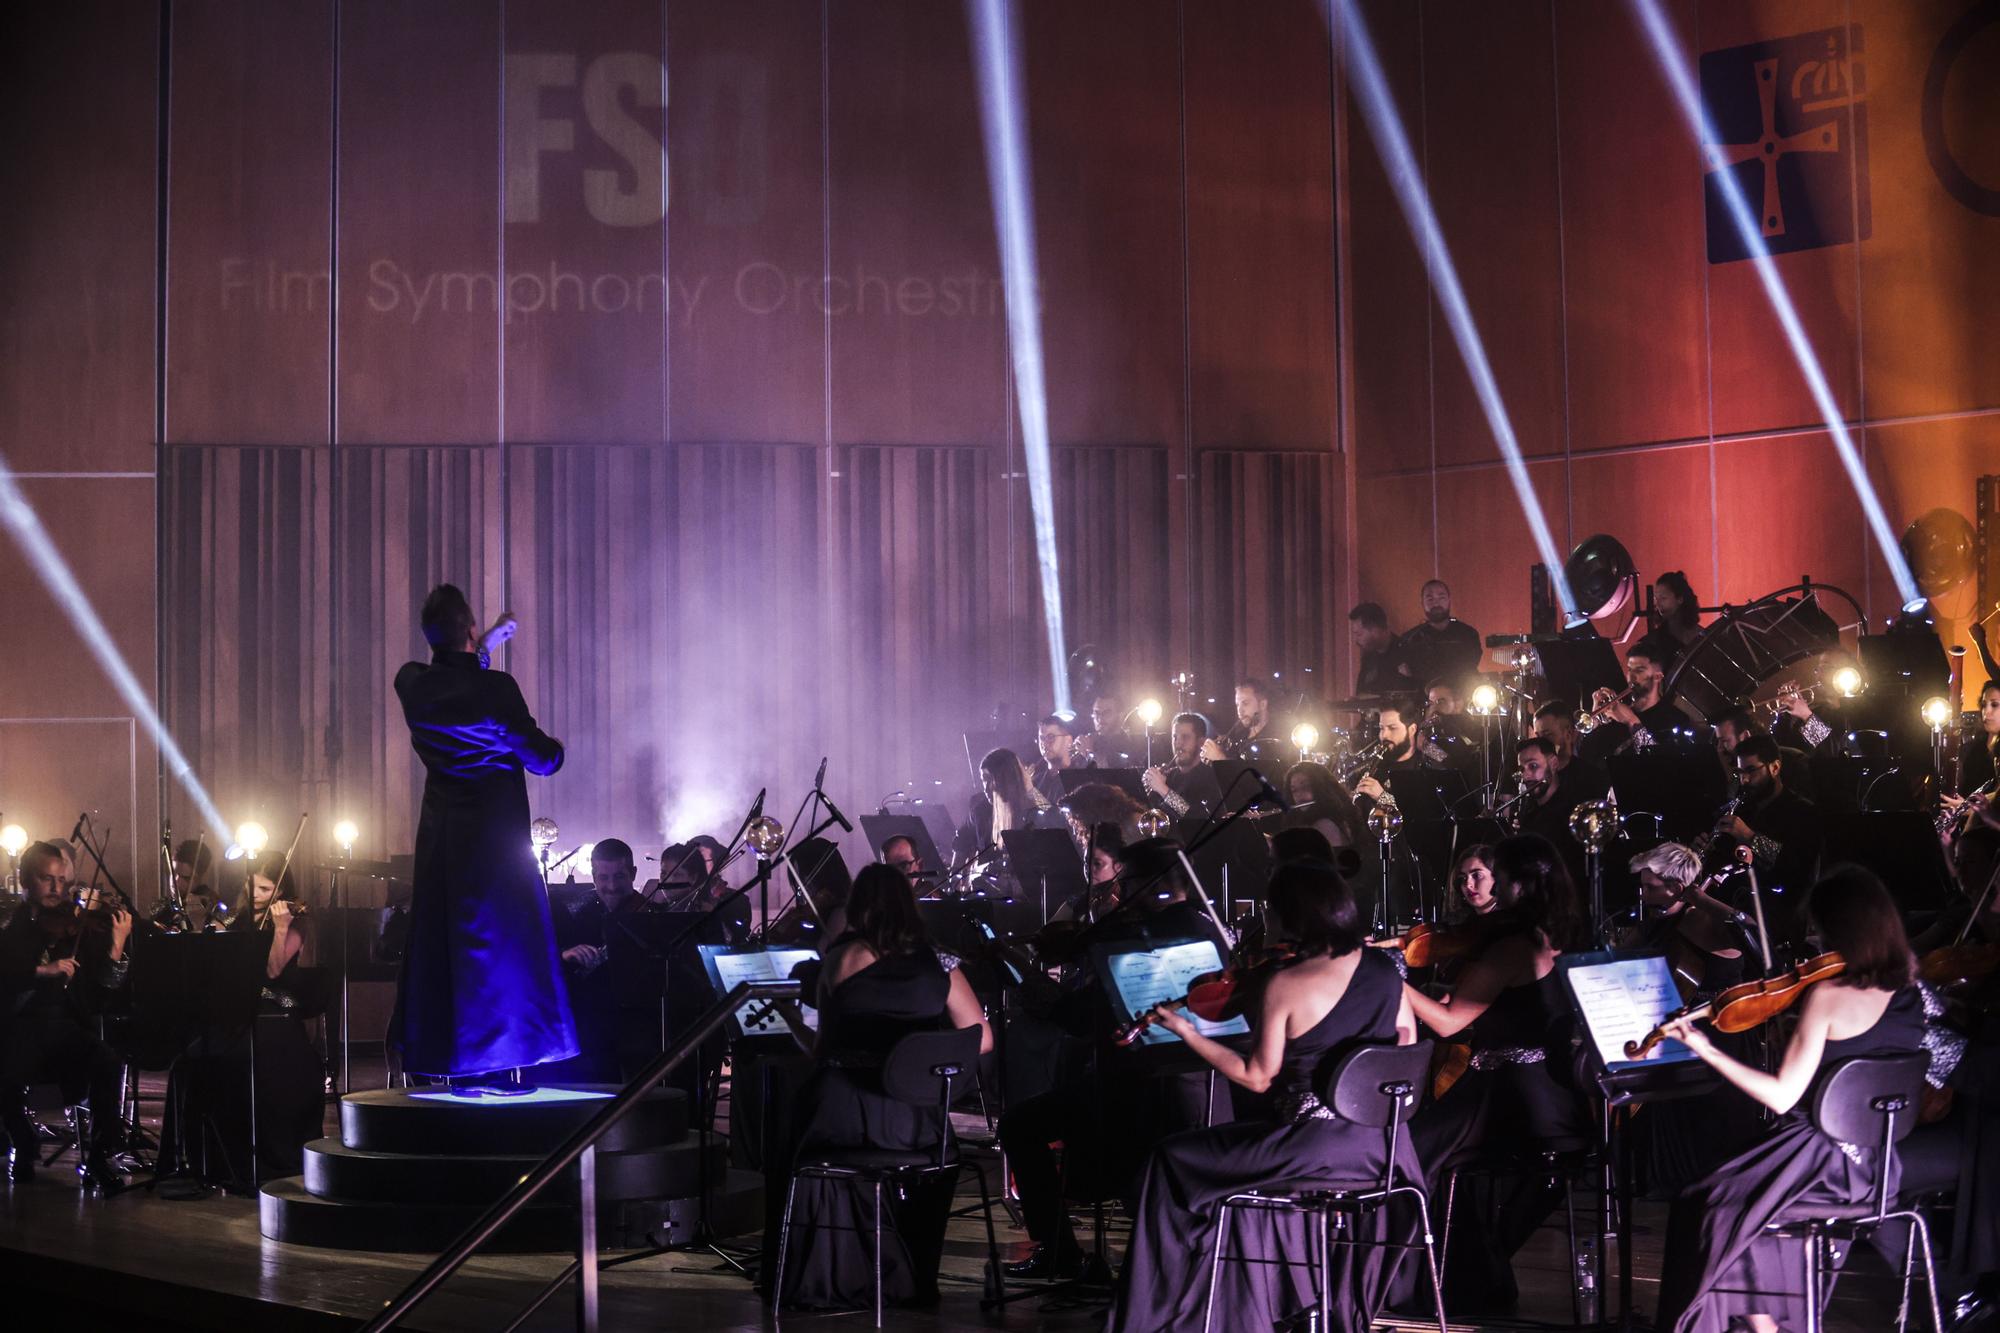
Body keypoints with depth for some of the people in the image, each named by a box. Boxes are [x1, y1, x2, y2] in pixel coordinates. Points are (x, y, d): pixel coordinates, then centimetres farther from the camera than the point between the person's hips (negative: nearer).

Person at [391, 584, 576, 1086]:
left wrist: (481, 649, 31)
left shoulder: (413, 684, -3)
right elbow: (542, 761, -10)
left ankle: (436, 1063, 15)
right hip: (496, 838, -5)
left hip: (439, 841, 5)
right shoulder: (495, 689, -17)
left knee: (436, 946, 11)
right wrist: (555, 745, 12)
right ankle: (501, 1065, 1)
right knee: (500, 948, 1)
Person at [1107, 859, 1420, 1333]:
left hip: (1315, 1147, -6)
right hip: (1383, 1149, 6)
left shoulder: (1285, 986, -16)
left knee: (1174, 1161, 11)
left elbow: (1257, 1078, -10)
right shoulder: (1385, 969, 1)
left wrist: (1186, 1032, -2)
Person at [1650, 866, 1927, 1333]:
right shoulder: (1909, 995, 0)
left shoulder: (1827, 995, -20)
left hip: (1824, 1162, -8)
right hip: (1879, 1167, 8)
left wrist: (1706, 1050, -20)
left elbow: (1782, 1097, -21)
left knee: (1707, 1207, 8)